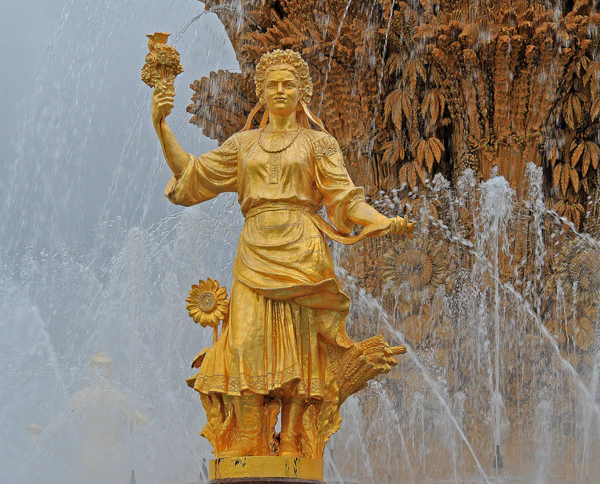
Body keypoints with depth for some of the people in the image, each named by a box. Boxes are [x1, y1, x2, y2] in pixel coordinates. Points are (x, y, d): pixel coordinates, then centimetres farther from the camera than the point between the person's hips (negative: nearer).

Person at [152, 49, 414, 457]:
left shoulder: (318, 143, 10)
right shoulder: (244, 143, 19)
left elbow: (346, 199, 4)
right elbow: (192, 174, 16)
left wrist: (386, 223, -13)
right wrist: (162, 128, 9)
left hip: (301, 251, -2)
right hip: (257, 251, 2)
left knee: (297, 341, -6)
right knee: (248, 337, -9)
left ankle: (291, 440, -6)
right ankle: (250, 440, -9)